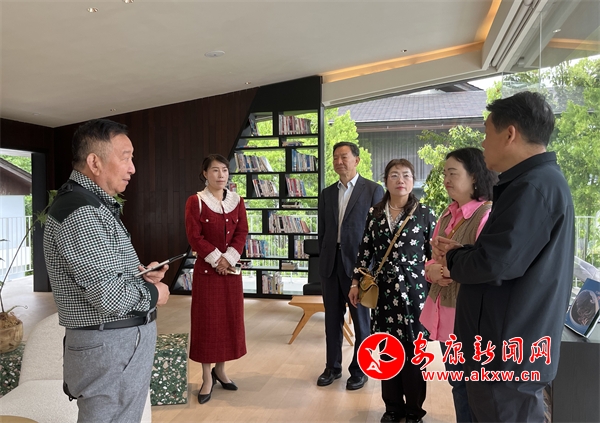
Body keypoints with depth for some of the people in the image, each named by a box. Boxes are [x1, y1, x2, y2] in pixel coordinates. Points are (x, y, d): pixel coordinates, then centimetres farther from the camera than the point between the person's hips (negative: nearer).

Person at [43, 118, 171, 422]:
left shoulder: (94, 205, 13)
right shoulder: (78, 212, -21)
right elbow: (109, 296, -27)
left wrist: (140, 274, 6)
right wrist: (152, 293, -9)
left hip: (125, 340, 10)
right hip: (111, 348, -10)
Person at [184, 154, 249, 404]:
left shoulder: (237, 201, 6)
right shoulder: (195, 201, -5)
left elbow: (242, 232, 0)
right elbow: (194, 237, -10)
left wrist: (228, 258, -13)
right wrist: (216, 259, -15)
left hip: (231, 268, 4)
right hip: (206, 269, -4)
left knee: (230, 318, 9)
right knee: (206, 320, 1)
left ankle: (220, 370, 26)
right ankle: (207, 378, 13)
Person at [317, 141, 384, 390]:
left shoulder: (373, 190, -3)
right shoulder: (327, 193, 11)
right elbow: (322, 230, 14)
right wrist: (322, 259, 10)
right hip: (330, 262, 4)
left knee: (361, 319, 8)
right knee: (332, 317, 13)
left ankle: (359, 370, 24)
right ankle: (333, 367, 28)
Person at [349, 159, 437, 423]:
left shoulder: (424, 214, -2)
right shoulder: (375, 214, 5)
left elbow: (434, 253, -1)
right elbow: (365, 250, 8)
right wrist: (355, 282, 6)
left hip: (414, 291, -2)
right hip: (383, 291, 3)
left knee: (413, 352, 4)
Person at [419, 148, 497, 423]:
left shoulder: (487, 215, -17)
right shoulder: (448, 215, 8)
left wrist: (450, 270, -19)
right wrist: (432, 270, -5)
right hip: (443, 312, 8)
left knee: (471, 389, 10)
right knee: (456, 384, 22)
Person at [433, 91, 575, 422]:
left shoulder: (534, 187, -22)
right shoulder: (538, 181, 14)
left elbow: (495, 263, -29)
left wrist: (453, 260, -9)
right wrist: (461, 253, 1)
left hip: (509, 355, -10)